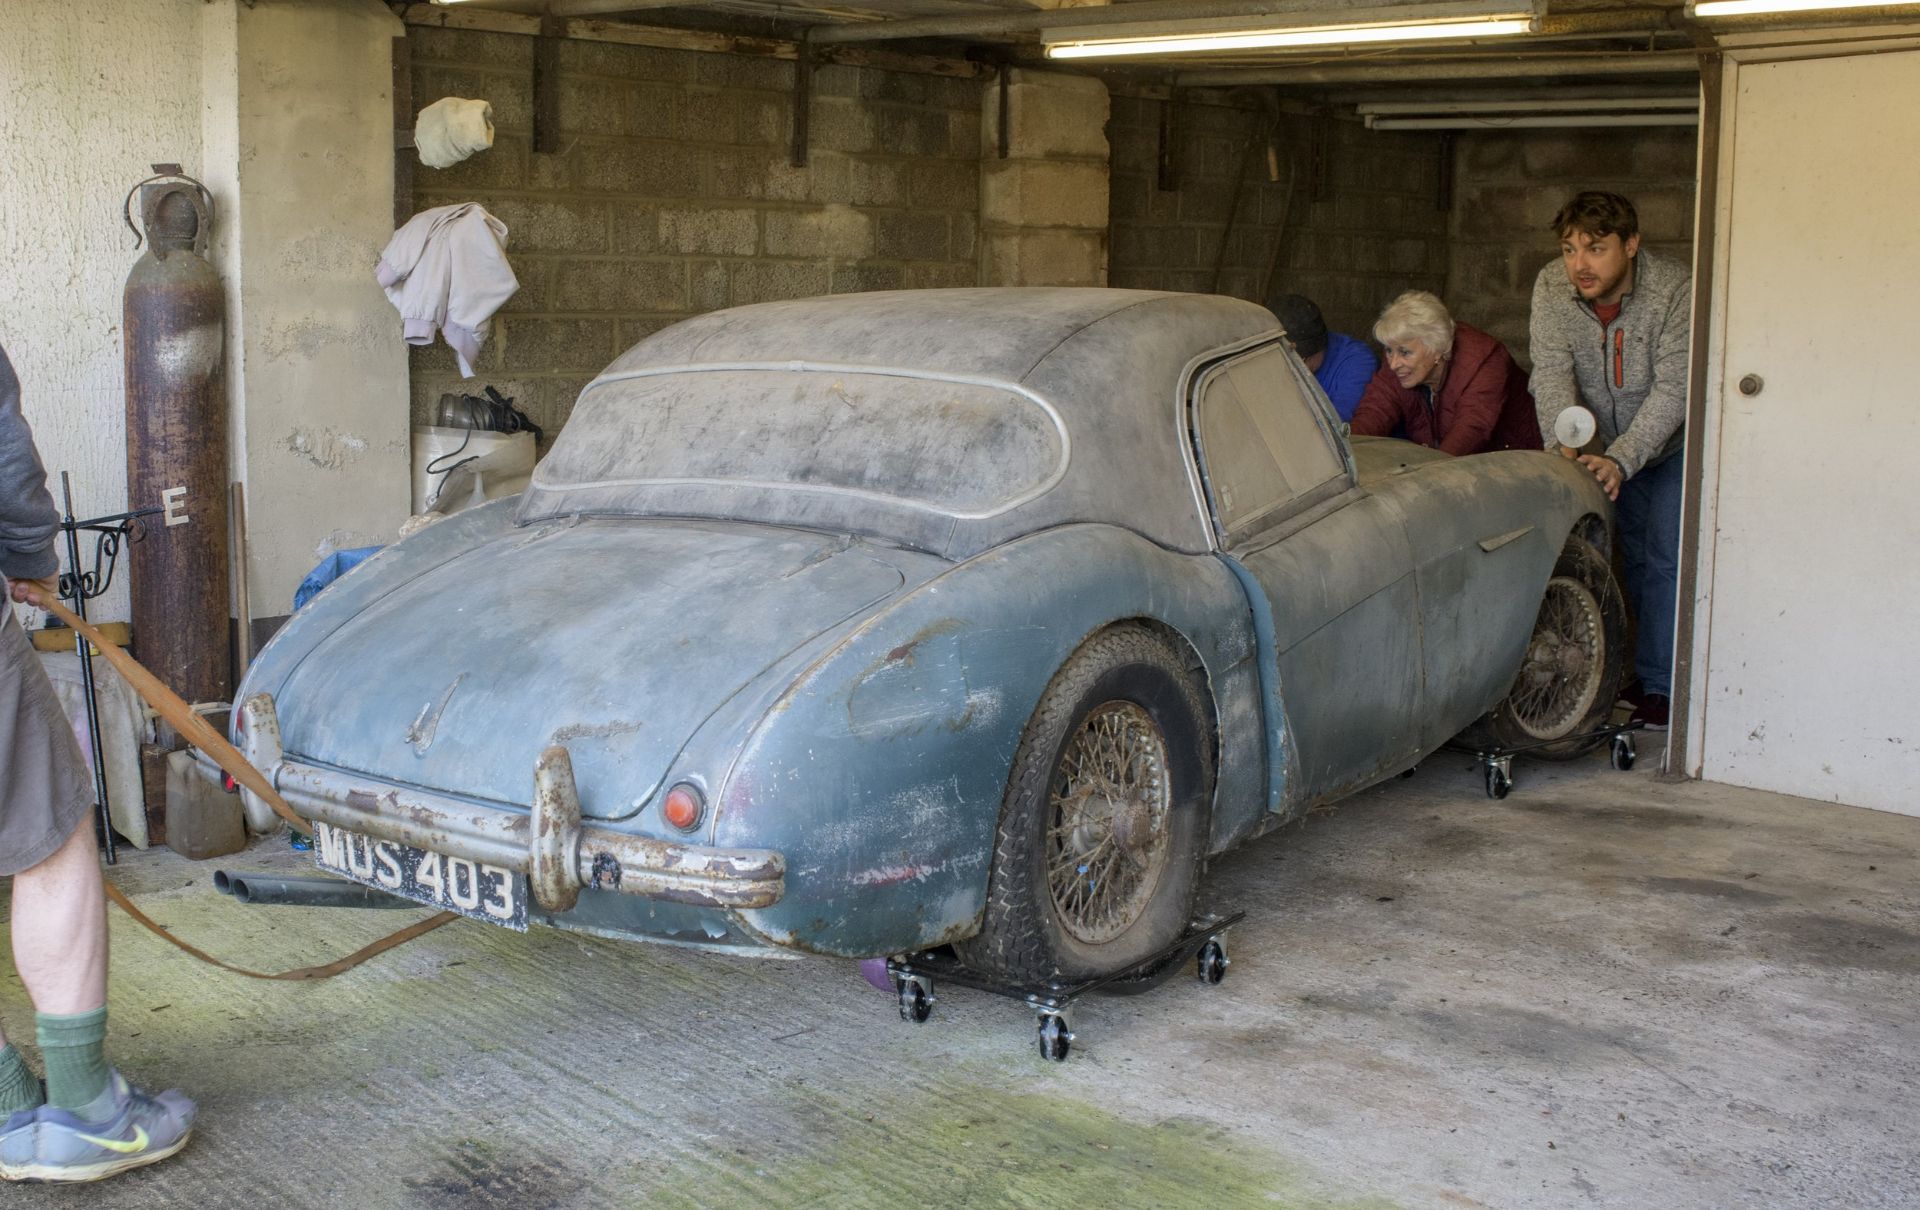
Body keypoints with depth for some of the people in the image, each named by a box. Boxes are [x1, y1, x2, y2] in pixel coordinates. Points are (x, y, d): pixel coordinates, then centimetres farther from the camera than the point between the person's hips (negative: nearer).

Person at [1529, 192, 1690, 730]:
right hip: (1605, 447, 3)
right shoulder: (1552, 288, -18)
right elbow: (1551, 374, -25)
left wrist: (1619, 460, -43)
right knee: (1633, 558, 4)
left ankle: (1659, 686, -1)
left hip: (1672, 444, -3)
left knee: (1666, 559, -8)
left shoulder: (1675, 292, -28)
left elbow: (1674, 391, -31)